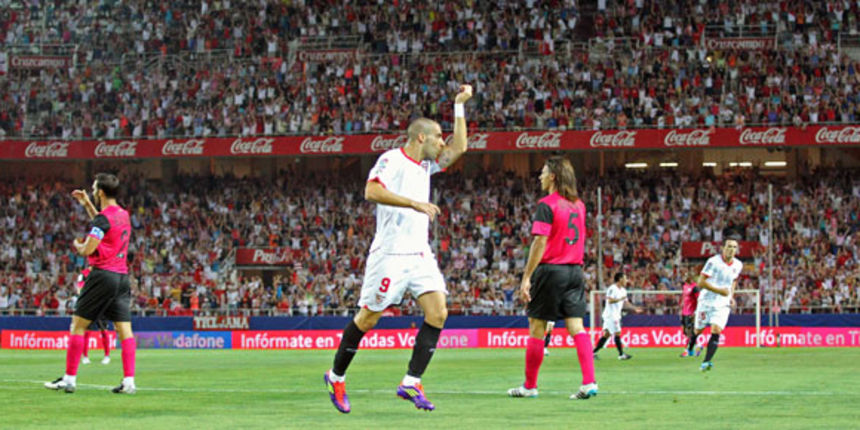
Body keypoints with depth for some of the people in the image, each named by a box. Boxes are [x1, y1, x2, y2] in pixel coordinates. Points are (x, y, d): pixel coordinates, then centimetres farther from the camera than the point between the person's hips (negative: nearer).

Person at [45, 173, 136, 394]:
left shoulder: (103, 218, -13)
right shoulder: (123, 215, 12)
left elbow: (87, 250, -17)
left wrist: (77, 244, 6)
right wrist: (87, 205, 33)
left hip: (103, 275, -8)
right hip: (122, 276, 8)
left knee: (77, 326, 1)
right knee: (125, 330, 1)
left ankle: (69, 378, 1)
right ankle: (129, 381, -7)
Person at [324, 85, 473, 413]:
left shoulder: (425, 164, 16)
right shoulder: (392, 160, -9)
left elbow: (459, 147, 23)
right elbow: (372, 191, -24)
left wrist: (459, 105, 19)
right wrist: (415, 203, -27)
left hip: (420, 255, 8)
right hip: (390, 252, -8)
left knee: (438, 312, -9)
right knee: (368, 317, 0)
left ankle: (411, 383, -9)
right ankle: (336, 376, 18)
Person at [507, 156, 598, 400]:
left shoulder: (547, 205, -10)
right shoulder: (579, 205, 12)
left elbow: (540, 243, -15)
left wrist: (526, 277, -13)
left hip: (551, 269, -6)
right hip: (575, 270, 6)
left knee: (536, 327, 4)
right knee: (576, 326, 1)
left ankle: (530, 386, 11)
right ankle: (589, 382, -12)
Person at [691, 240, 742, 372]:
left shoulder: (738, 265, 3)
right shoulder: (714, 262, -15)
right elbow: (701, 282, -17)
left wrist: (731, 296, 9)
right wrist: (719, 290, -22)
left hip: (722, 305, 3)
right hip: (706, 301, -3)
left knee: (716, 331, -16)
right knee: (698, 330, 9)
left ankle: (706, 362, -22)